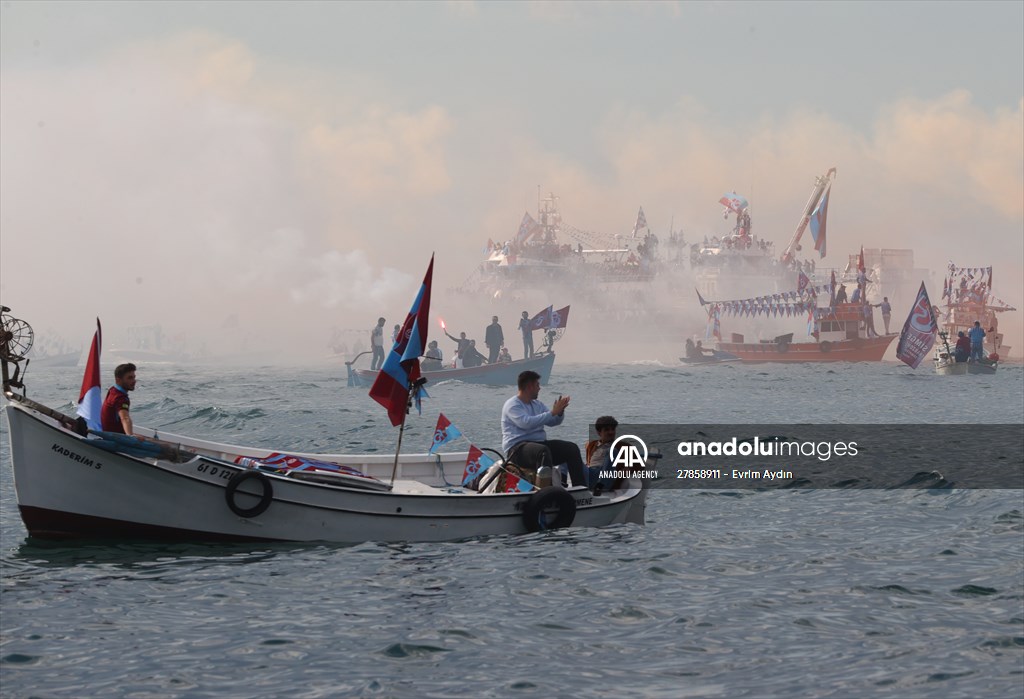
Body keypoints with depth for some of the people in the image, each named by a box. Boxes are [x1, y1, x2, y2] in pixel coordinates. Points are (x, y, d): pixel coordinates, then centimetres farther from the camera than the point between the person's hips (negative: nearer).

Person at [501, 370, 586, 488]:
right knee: (543, 451, -39)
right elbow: (526, 422, -24)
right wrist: (552, 412, -22)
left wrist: (560, 411, -4)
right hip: (517, 447, -8)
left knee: (572, 448, -8)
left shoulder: (537, 404, 20)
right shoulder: (512, 405, -7)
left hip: (539, 443, 8)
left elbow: (553, 422, 19)